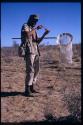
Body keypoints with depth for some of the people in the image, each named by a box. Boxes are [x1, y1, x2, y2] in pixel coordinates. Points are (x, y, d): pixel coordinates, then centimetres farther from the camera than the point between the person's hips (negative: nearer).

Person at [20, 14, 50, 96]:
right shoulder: (25, 26, 0)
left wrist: (44, 34, 9)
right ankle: (27, 90, -11)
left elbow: (37, 42, 19)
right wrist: (36, 28, -16)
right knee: (30, 71, -14)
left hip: (36, 52, 9)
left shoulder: (33, 29, 23)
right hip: (29, 51, -9)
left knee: (36, 70, 8)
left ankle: (31, 88, 16)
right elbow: (26, 34, -23)